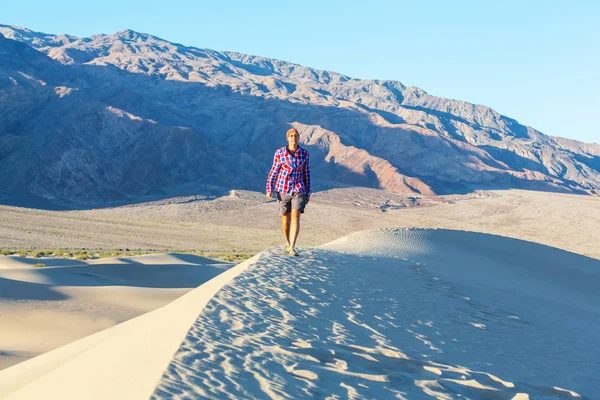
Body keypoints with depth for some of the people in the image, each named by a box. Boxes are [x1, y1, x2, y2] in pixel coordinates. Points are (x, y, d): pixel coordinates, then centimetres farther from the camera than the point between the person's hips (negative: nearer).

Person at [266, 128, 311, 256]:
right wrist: (269, 189, -9)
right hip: (283, 189, 0)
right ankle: (288, 243, 34)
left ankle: (292, 248, -21)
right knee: (286, 220, 10)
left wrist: (308, 193, 7)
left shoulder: (304, 153, 0)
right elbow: (274, 172, 0)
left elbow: (306, 174, 7)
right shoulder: (279, 152, -5)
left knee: (296, 217, -17)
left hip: (298, 190, 0)